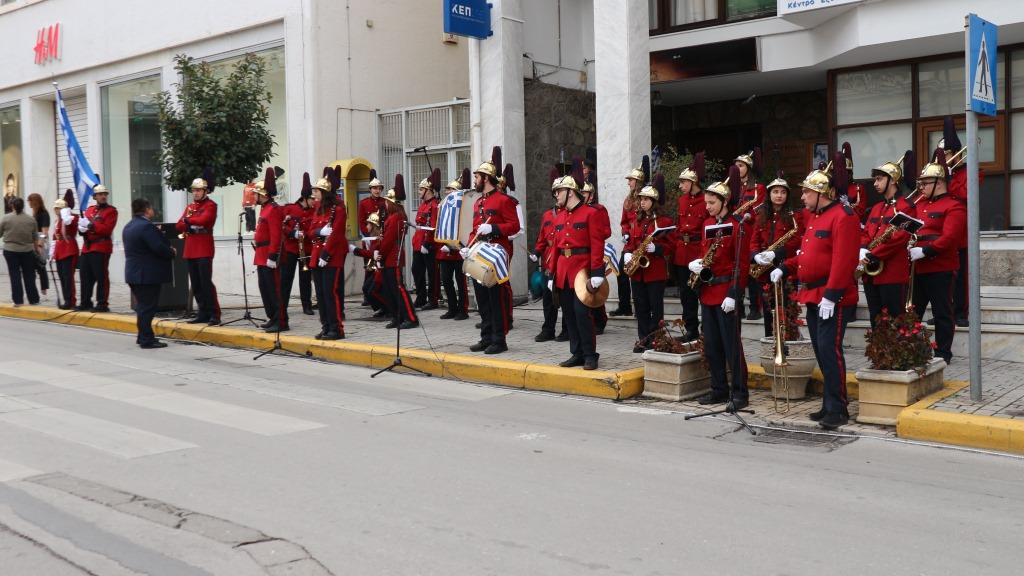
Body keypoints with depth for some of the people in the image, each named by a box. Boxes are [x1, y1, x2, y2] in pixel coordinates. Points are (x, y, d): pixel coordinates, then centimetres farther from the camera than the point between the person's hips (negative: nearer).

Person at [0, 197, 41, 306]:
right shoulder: (31, 219, 0)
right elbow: (35, 237, 6)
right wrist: (36, 249, 16)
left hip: (11, 251, -2)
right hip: (27, 251, 2)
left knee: (15, 276, 2)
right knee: (29, 276, 8)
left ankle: (18, 300, 1)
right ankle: (33, 299, 11)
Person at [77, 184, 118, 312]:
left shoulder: (111, 211, -2)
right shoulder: (89, 209, 18)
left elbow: (107, 229, -14)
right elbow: (83, 226, 18)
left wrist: (90, 225, -18)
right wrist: (82, 228, -5)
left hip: (101, 248, -6)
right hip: (87, 247, 6)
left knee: (101, 277, -6)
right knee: (85, 277, 10)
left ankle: (102, 304, -2)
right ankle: (85, 302, 19)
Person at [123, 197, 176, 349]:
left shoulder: (128, 227, 13)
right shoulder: (146, 226, -19)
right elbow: (159, 247, -25)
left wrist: (167, 250, 11)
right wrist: (172, 252, -4)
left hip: (134, 273, 10)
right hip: (148, 274, -9)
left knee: (142, 305, 17)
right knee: (148, 307, -5)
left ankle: (143, 336, 25)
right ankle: (147, 340, -3)